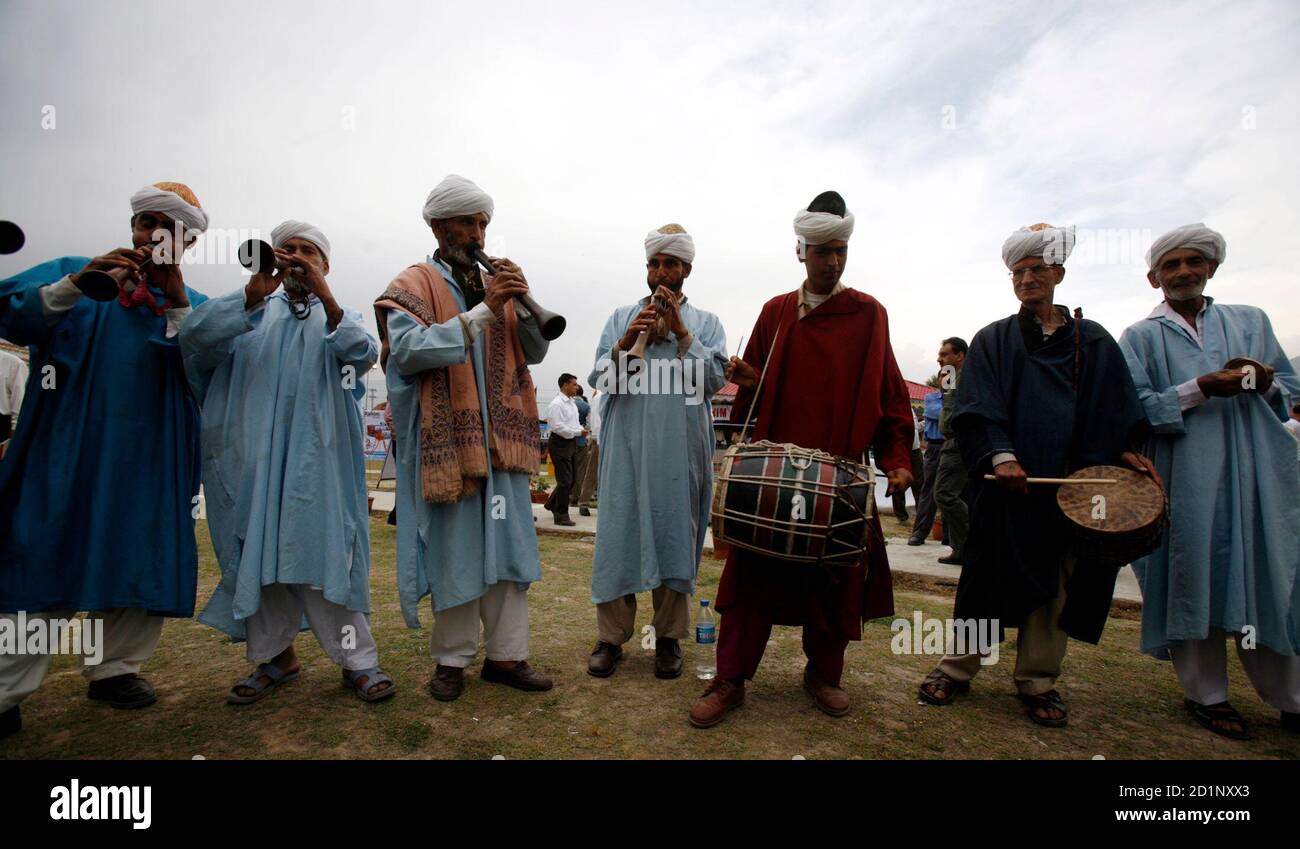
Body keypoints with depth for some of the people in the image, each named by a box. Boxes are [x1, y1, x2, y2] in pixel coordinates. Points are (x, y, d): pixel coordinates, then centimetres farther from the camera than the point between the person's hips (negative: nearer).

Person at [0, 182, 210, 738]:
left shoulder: (194, 306, 11)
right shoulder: (72, 271, 12)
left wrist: (175, 302, -18)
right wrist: (77, 284, -18)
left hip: (148, 464, 1)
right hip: (65, 456, -1)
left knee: (140, 563, 6)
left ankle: (113, 668, 23)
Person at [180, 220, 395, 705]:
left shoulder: (339, 317, 13)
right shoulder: (253, 311, 14)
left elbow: (363, 355, -9)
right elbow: (194, 337, -5)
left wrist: (325, 297, -23)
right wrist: (253, 295, -20)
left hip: (317, 460, -2)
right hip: (254, 456, 2)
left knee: (325, 553, -4)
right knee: (260, 555, 6)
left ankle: (357, 660, 1)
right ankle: (276, 655, 19)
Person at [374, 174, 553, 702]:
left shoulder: (497, 285, 17)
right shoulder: (413, 286, 2)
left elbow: (535, 352, 9)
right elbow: (407, 350, -16)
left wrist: (522, 302, -8)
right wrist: (482, 311, -19)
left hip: (501, 441, 5)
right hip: (445, 441, -4)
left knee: (507, 545, 4)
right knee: (454, 548, 2)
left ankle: (506, 654, 15)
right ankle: (452, 658, 19)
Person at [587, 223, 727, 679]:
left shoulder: (706, 323, 10)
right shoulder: (621, 317, 12)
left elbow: (713, 380, -5)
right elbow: (600, 378, 3)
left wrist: (680, 331, -11)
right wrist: (625, 343, -14)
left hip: (680, 451, 0)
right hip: (627, 446, 1)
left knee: (675, 536, 5)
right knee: (619, 535, 2)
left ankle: (669, 637, 19)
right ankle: (611, 636, 15)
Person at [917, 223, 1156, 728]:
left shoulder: (1094, 341, 13)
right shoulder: (993, 340, 7)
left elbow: (1116, 412, 14)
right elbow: (976, 411, -5)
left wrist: (1126, 453, -3)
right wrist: (999, 456, -20)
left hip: (1073, 484, 2)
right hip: (1009, 480, -2)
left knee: (1057, 582, 6)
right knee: (989, 573, 1)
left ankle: (1038, 680, 18)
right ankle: (957, 668, 12)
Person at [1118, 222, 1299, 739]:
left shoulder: (1251, 320, 17)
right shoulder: (1140, 337, 6)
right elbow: (1134, 409, -5)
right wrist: (1200, 389, -16)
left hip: (1258, 477, 3)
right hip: (1185, 481, -3)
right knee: (1194, 579, 1)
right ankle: (1205, 694, 14)